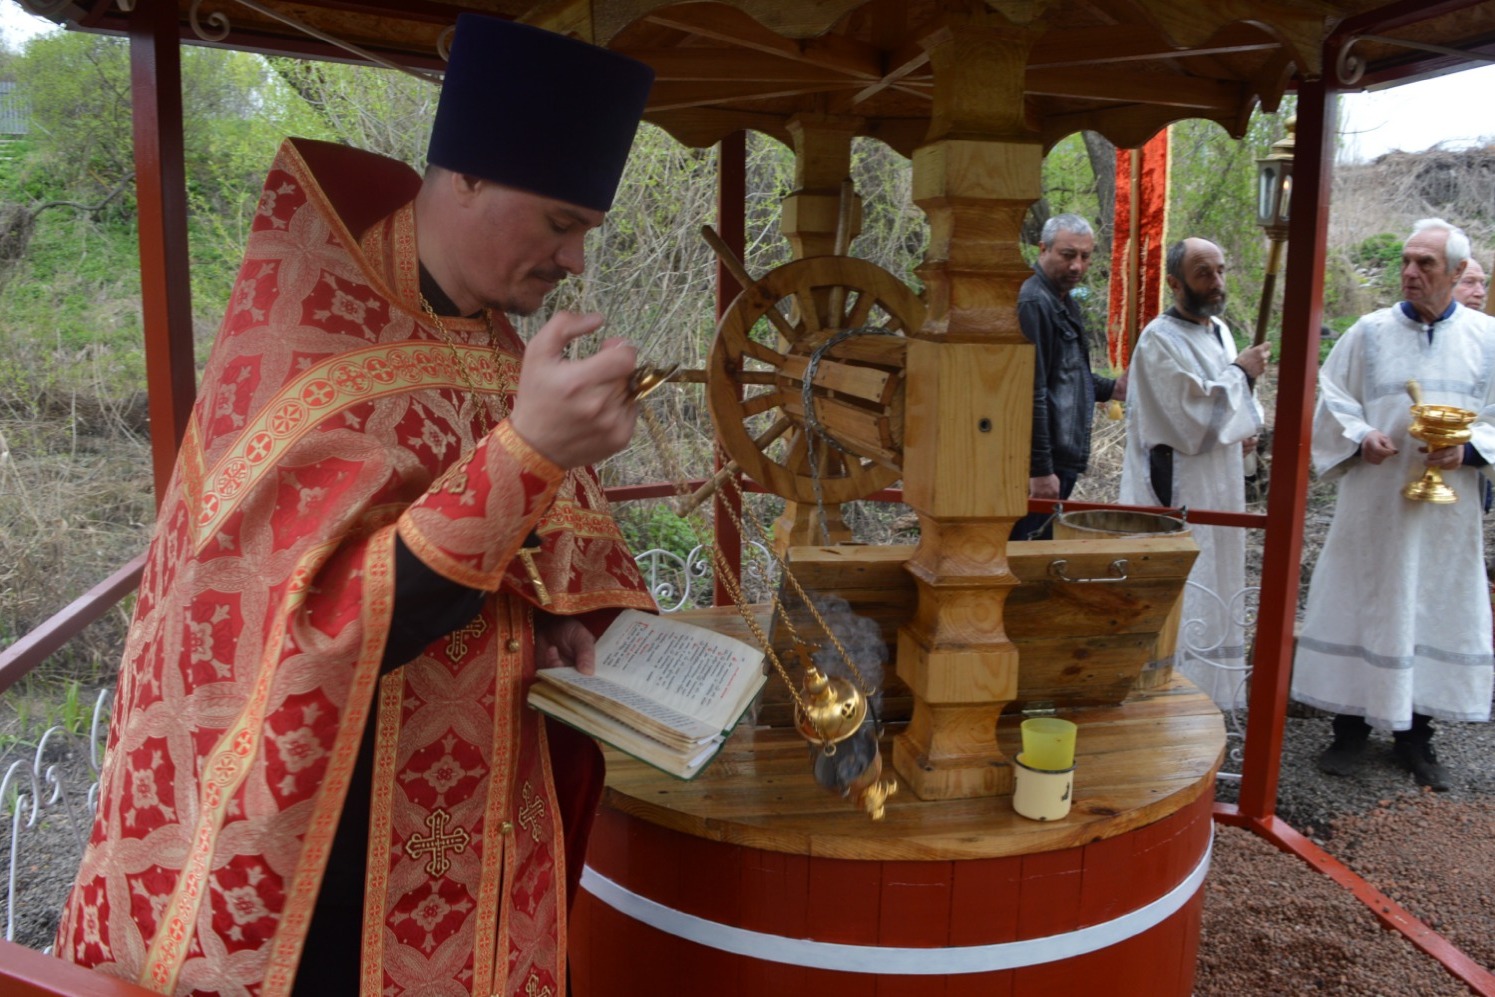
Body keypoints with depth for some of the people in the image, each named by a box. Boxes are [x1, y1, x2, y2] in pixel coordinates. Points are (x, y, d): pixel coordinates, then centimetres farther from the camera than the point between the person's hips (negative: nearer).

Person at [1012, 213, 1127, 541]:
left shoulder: (1065, 302, 16)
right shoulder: (1032, 303, -17)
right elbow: (1030, 393, -23)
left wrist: (1110, 389, 15)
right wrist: (1040, 469, -24)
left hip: (1063, 458, 10)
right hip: (1041, 465, -10)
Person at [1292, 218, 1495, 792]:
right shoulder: (1370, 332, 2)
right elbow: (1333, 402, 3)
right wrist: (1361, 438, -16)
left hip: (1446, 506, 1)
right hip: (1374, 502, -1)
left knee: (1434, 610, 8)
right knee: (1361, 605, 4)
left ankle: (1414, 737, 21)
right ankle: (1351, 729, 16)